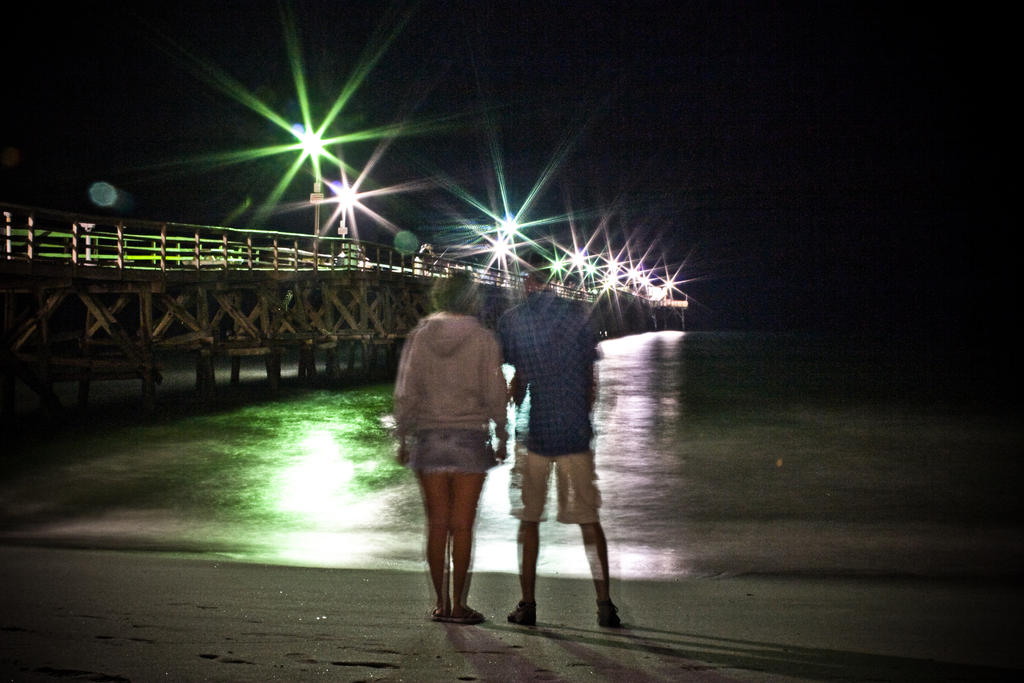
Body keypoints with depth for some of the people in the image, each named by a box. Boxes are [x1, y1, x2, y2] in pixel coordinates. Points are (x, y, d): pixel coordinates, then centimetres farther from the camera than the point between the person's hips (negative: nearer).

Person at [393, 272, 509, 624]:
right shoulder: (482, 339, -3)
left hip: (429, 437, 2)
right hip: (470, 437, -2)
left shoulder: (420, 336, 3)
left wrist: (403, 438, 9)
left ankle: (441, 603, 11)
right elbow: (495, 394, -4)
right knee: (462, 525, 2)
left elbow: (406, 392, 2)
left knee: (437, 524, 7)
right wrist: (501, 437, 7)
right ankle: (458, 605, 4)